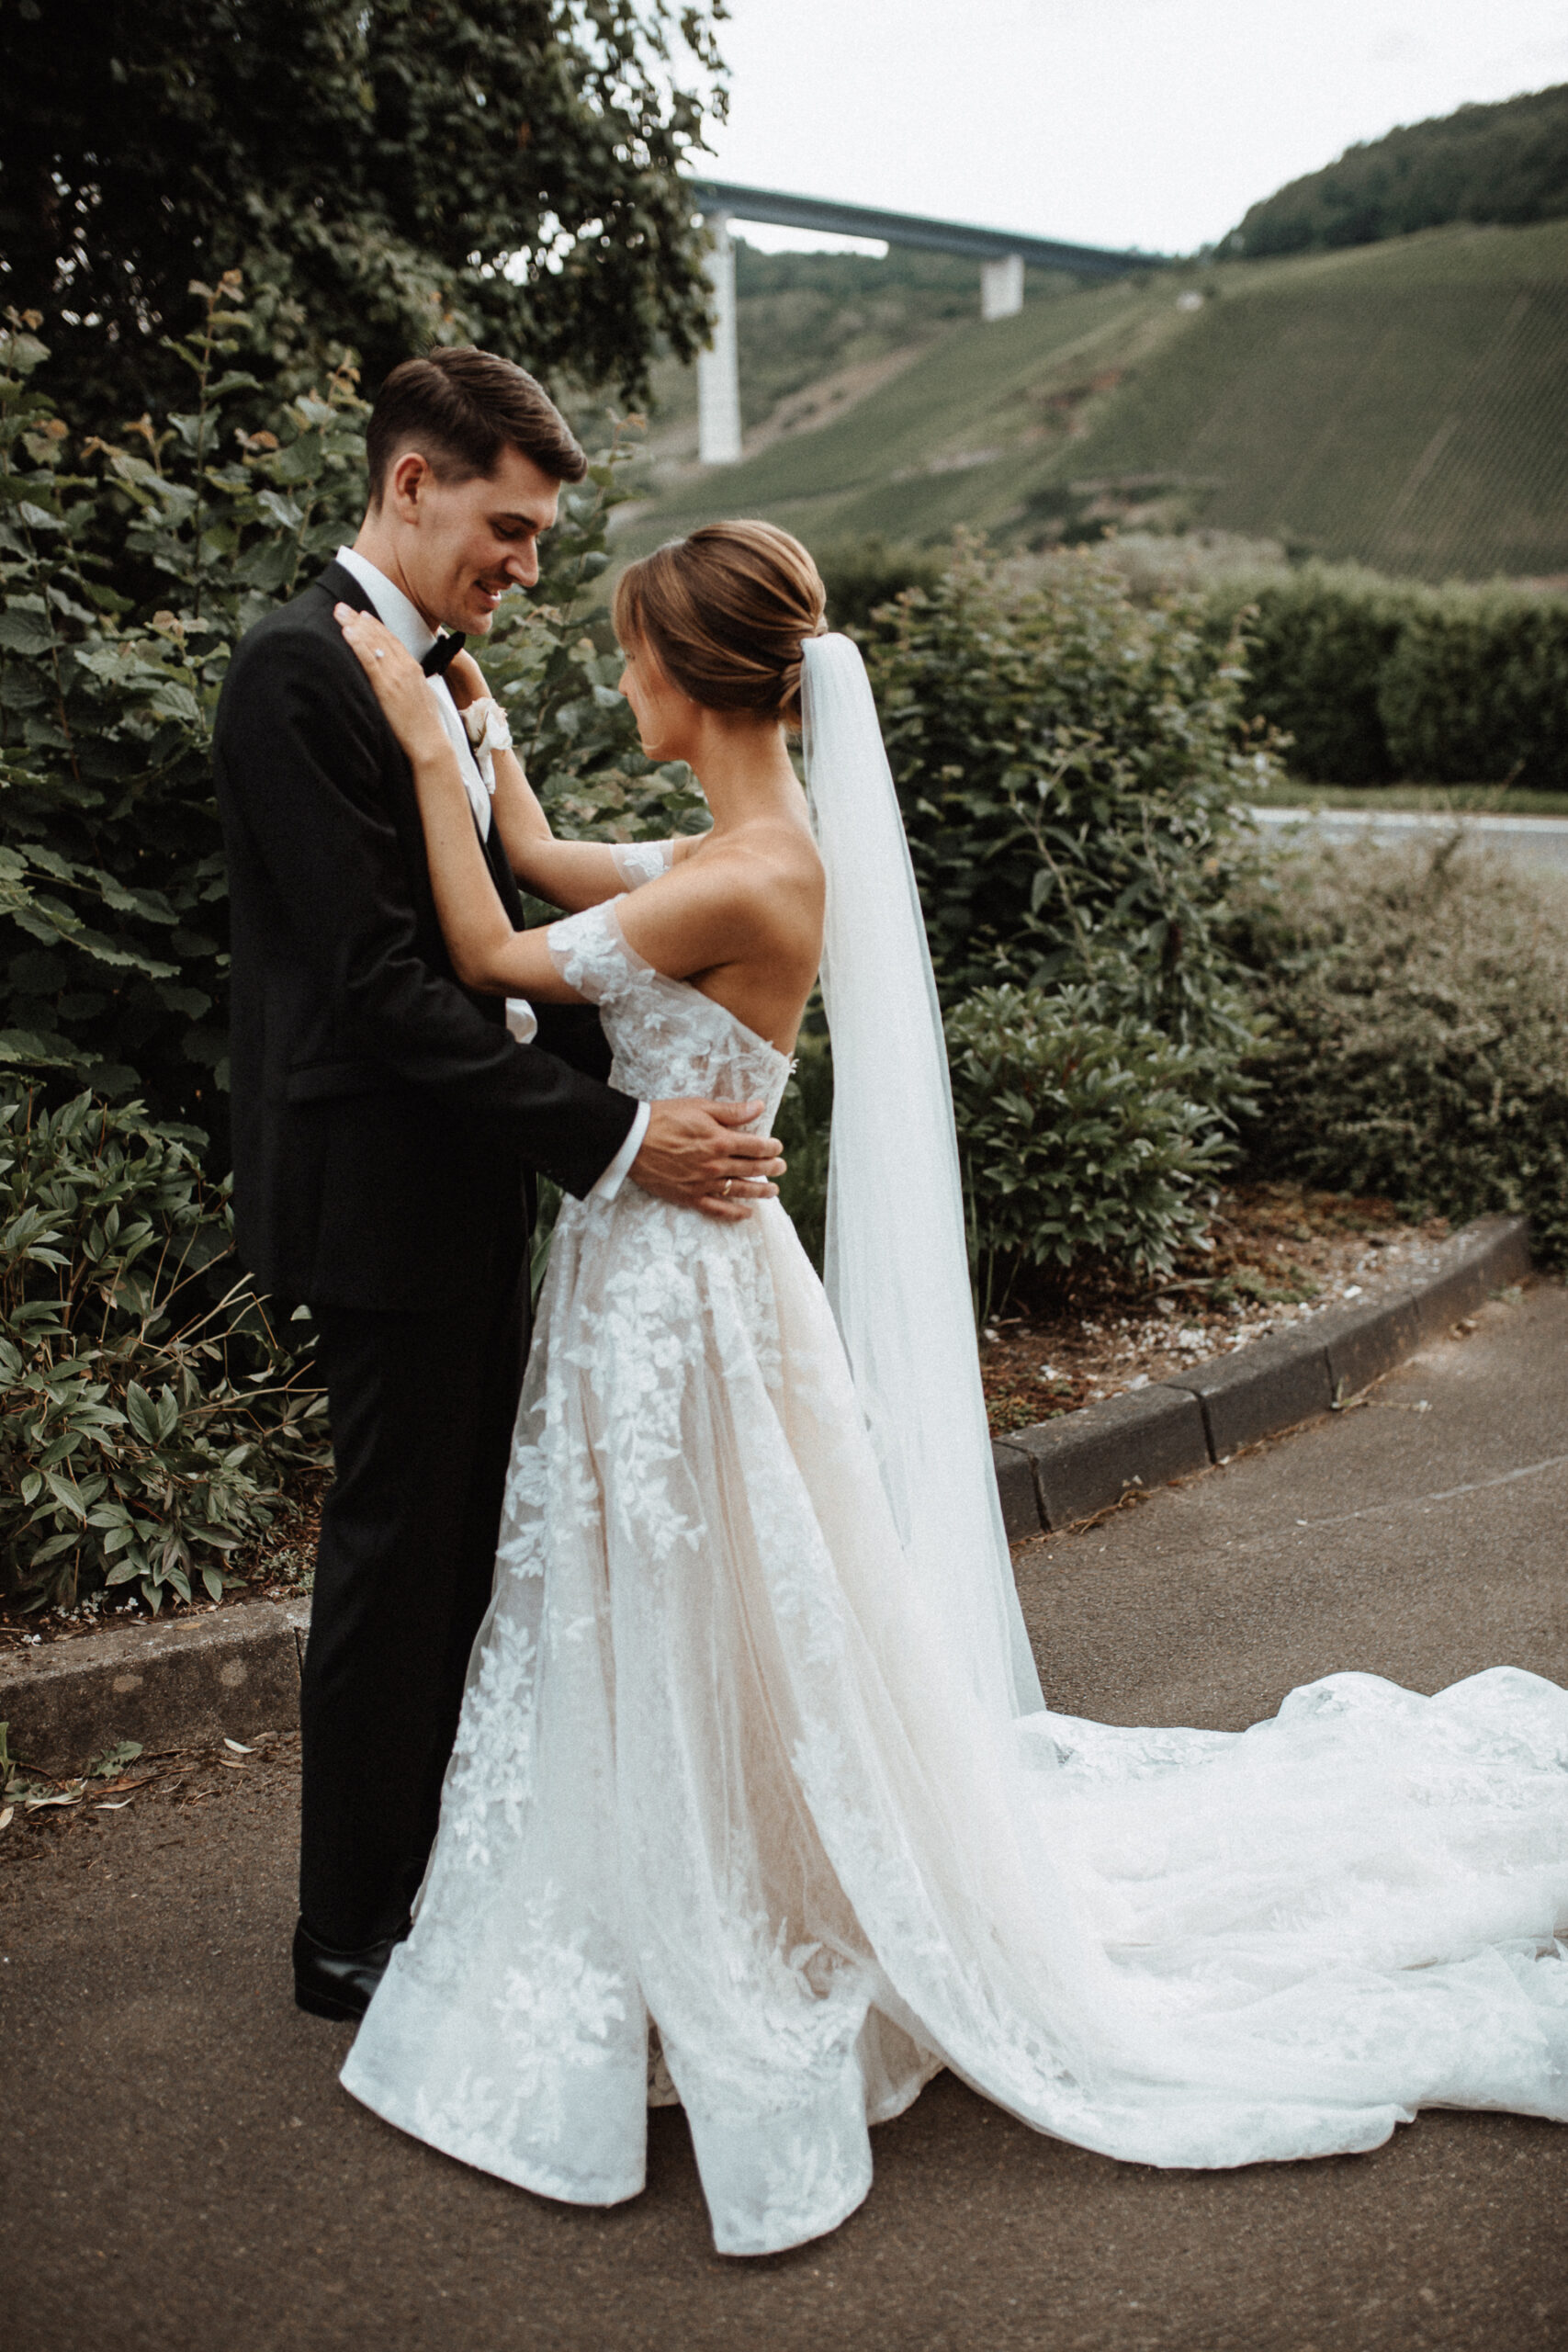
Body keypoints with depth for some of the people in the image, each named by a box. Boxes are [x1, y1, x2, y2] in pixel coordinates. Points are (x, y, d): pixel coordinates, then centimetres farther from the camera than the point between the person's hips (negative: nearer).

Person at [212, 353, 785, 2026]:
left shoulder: (438, 675, 13)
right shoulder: (302, 668, -17)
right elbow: (381, 979, -24)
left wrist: (644, 1092, 1)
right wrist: (612, 1137, -24)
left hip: (464, 1183, 9)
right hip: (381, 1193, -9)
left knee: (473, 1539, 17)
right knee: (397, 1557, 2)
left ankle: (437, 1873, 34)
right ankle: (351, 1935, 20)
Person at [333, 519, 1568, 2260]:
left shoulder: (747, 883, -24)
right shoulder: (750, 848, 4)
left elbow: (492, 957, -18)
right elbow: (545, 865, 17)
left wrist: (426, 744, -14)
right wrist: (465, 709, 22)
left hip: (684, 1294, -10)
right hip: (647, 1282, 10)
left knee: (718, 1672, 6)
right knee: (656, 1659, 23)